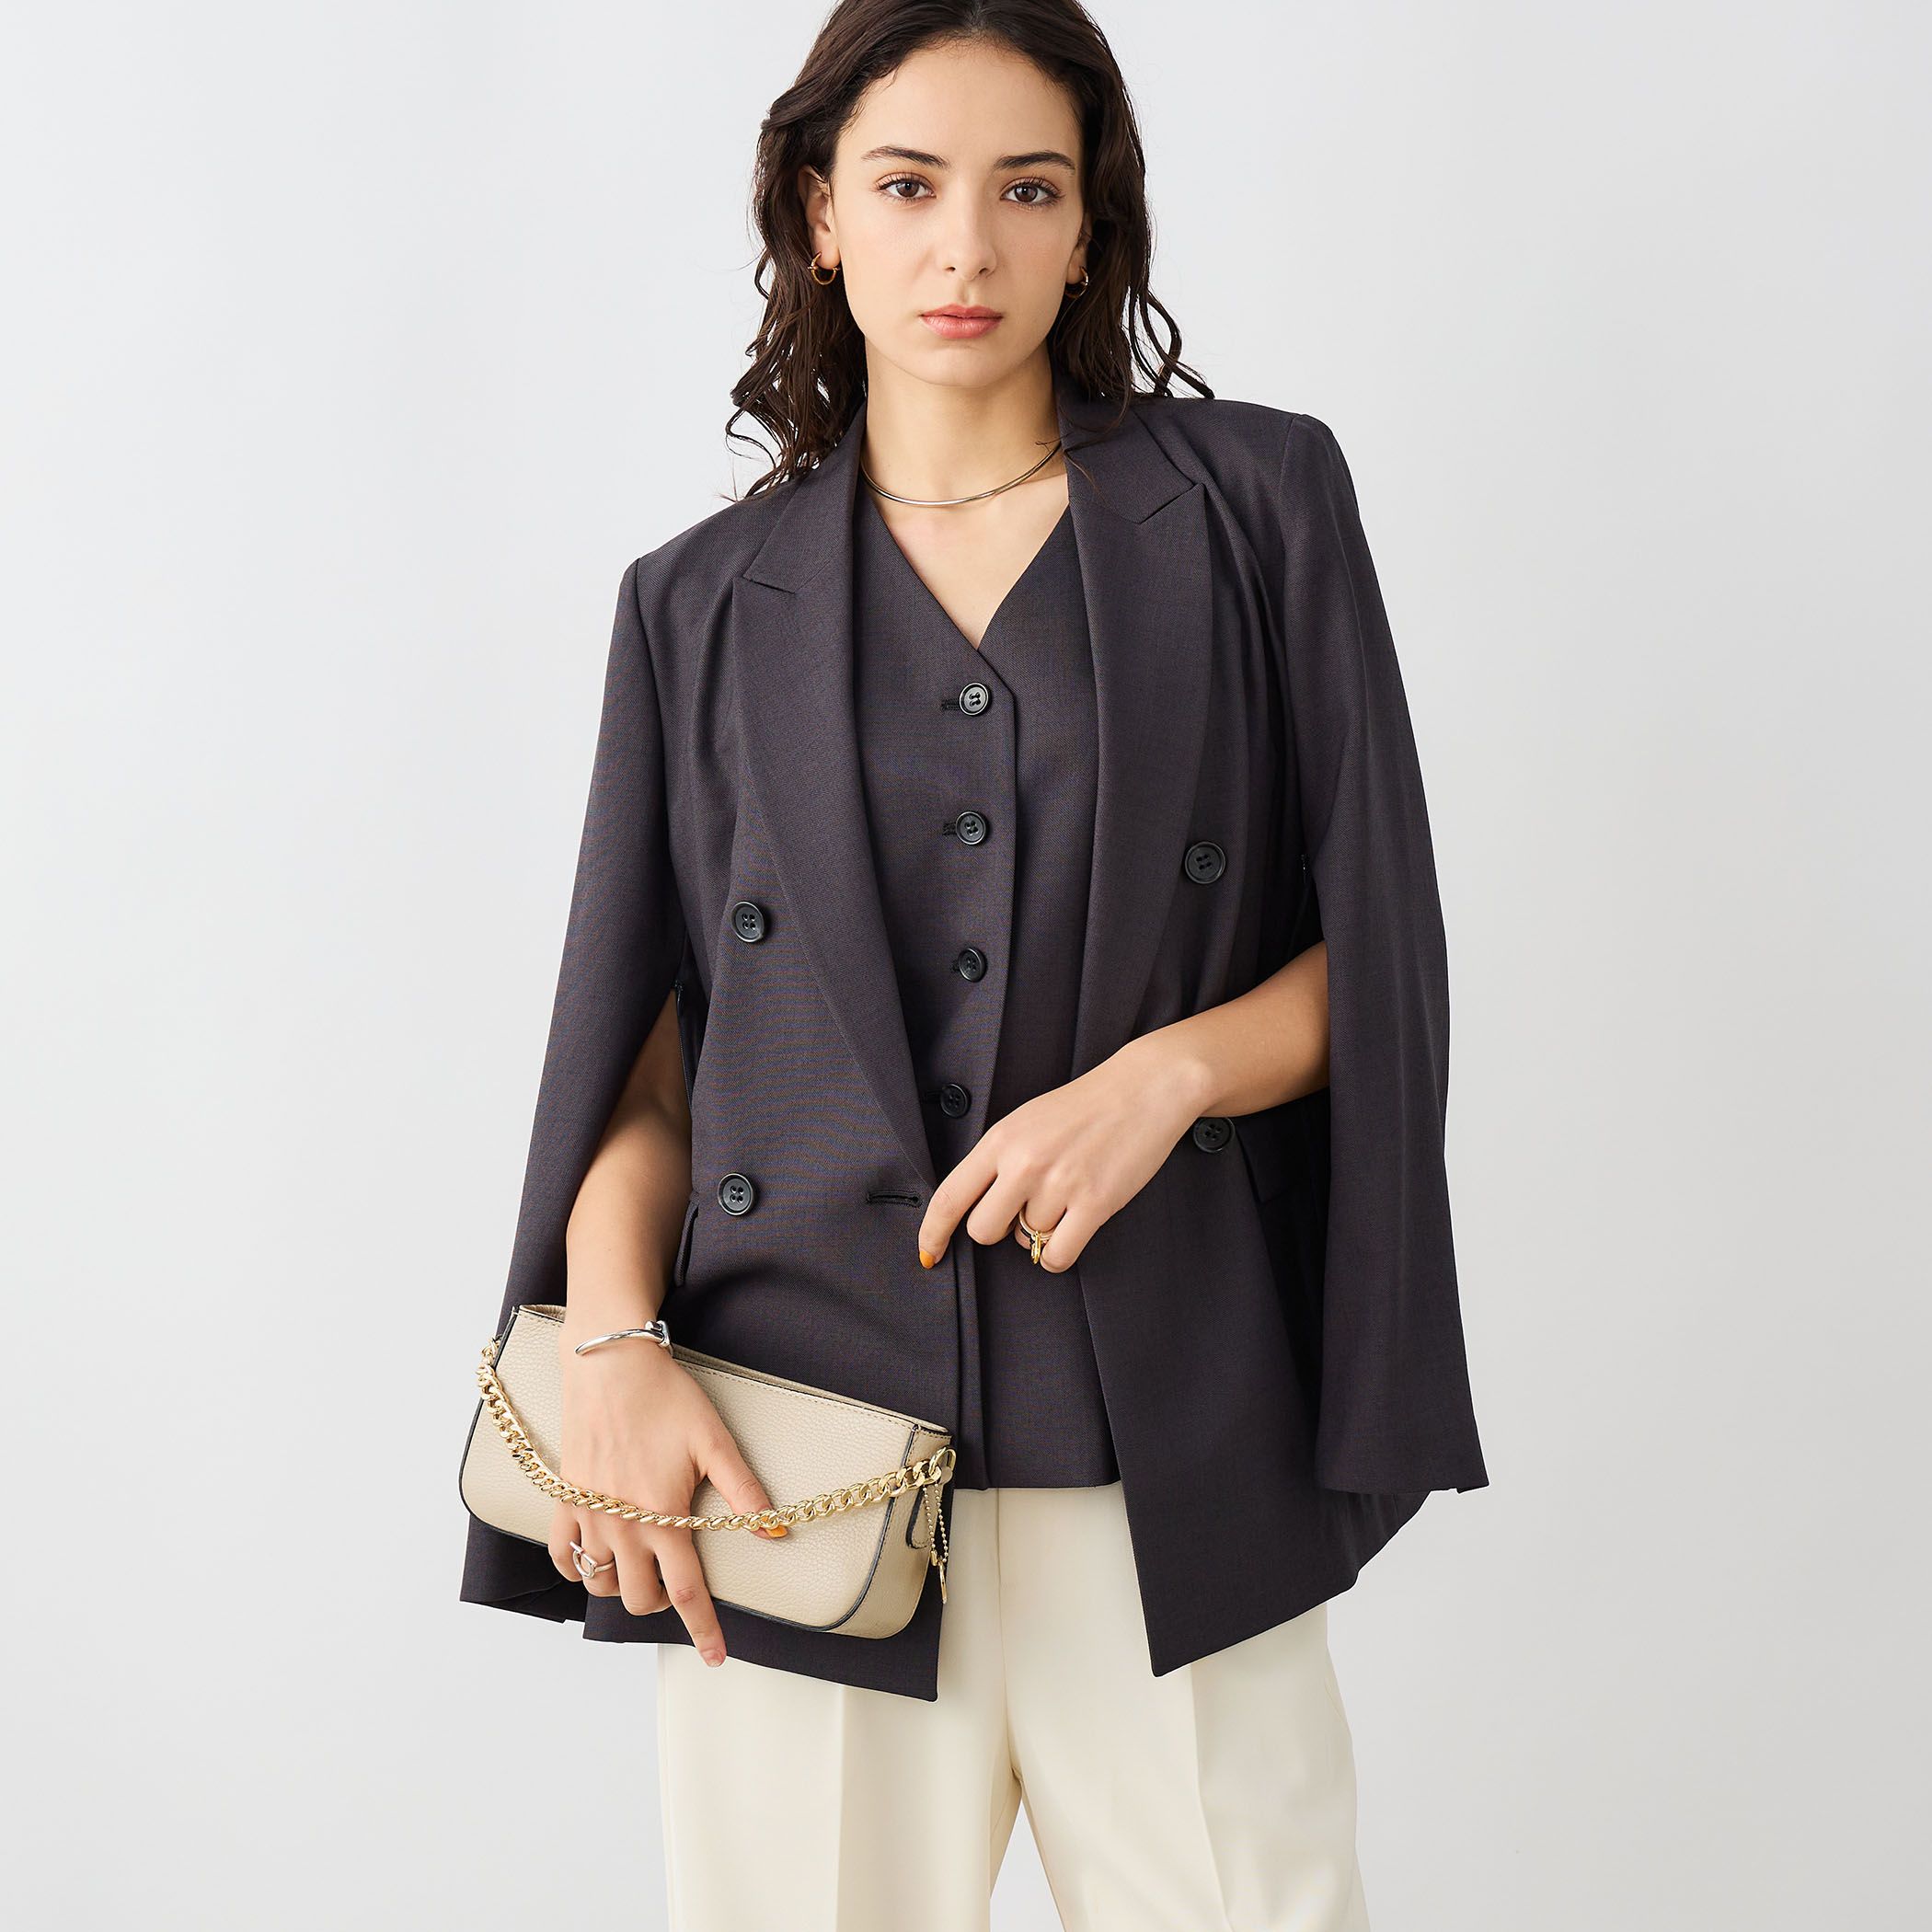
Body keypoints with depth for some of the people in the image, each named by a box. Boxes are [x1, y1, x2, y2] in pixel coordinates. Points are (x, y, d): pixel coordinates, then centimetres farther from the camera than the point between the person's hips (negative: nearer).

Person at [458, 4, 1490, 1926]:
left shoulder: (1256, 503, 6)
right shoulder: (702, 606, 10)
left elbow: (1375, 953, 6)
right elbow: (639, 1053, 8)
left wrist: (1168, 1069, -12)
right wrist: (614, 1344, -8)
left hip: (1171, 1462, 0)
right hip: (793, 1472, 1)